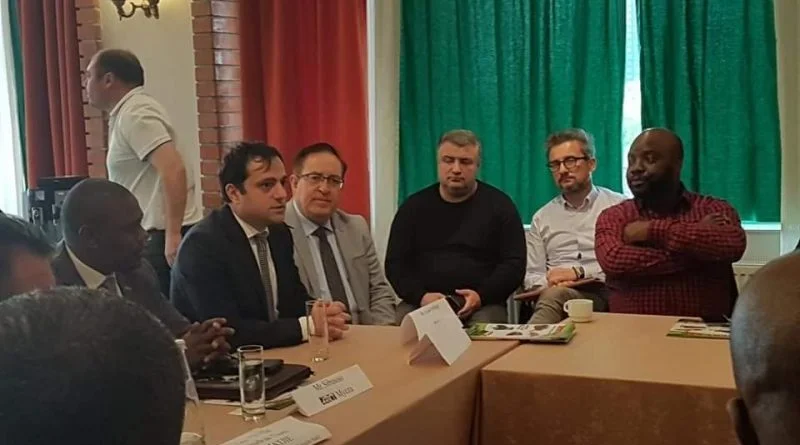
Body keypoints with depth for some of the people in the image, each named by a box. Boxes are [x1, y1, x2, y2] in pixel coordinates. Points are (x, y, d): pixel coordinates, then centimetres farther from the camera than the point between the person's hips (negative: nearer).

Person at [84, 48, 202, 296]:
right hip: (158, 234, 10)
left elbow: (173, 169, -25)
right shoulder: (128, 112, 17)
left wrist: (173, 235, -28)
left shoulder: (134, 114, -14)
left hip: (163, 235, -10)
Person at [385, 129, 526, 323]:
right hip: (423, 302, 1)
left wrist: (482, 296, -15)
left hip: (482, 305, -1)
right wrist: (420, 296, -11)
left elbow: (514, 264, 2)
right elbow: (396, 264, 8)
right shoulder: (414, 206, 11)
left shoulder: (498, 205, 7)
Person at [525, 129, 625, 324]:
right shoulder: (542, 217, 21)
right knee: (551, 294, -38)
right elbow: (532, 276, 16)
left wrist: (579, 272, -10)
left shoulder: (618, 206, 10)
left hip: (602, 294, -2)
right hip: (552, 294, 3)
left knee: (555, 296, -38)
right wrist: (550, 283, -8)